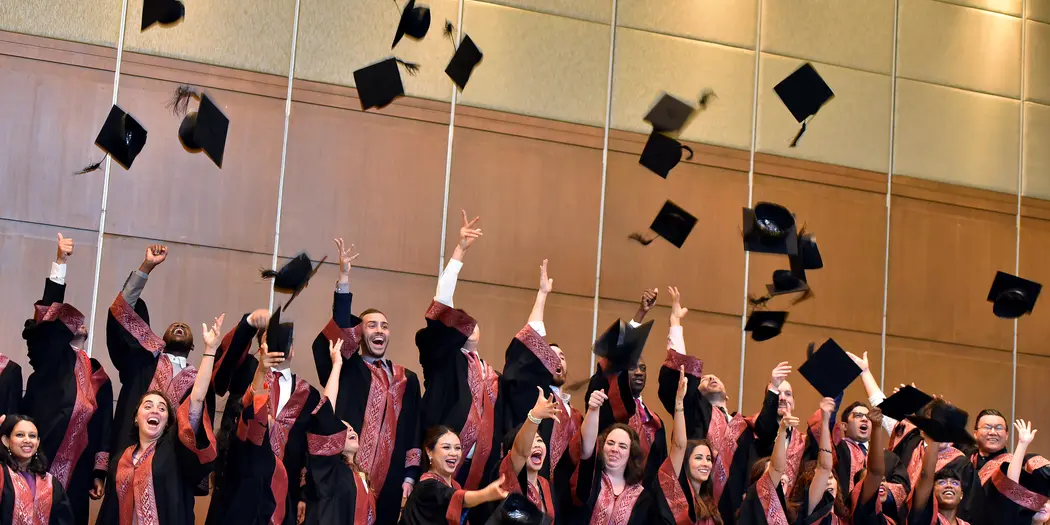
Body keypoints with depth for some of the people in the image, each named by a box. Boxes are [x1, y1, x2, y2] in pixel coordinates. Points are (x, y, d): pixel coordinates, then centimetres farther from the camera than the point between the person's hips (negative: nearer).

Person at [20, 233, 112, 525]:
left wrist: (100, 471, 4)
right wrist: (60, 261, -17)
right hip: (39, 468, -4)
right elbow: (50, 313, -10)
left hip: (76, 474, 4)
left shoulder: (98, 376, 13)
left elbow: (103, 427, 11)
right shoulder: (51, 359, 3)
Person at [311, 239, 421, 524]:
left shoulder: (407, 379, 16)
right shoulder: (347, 370, 8)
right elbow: (341, 328, -8)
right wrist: (344, 276, -19)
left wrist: (409, 477, 1)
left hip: (390, 483, 3)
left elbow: (414, 432, 12)